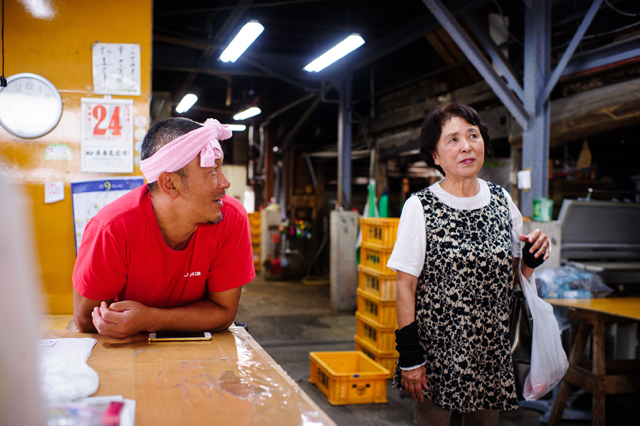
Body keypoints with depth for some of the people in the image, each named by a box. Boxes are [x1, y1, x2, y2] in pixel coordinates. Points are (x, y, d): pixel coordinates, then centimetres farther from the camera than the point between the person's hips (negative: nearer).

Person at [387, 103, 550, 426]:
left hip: (491, 353, 4)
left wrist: (533, 257, -7)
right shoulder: (420, 207, -10)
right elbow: (406, 286, -10)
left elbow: (512, 275, 14)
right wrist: (409, 356, -12)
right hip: (437, 351, -4)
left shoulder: (502, 201, 4)